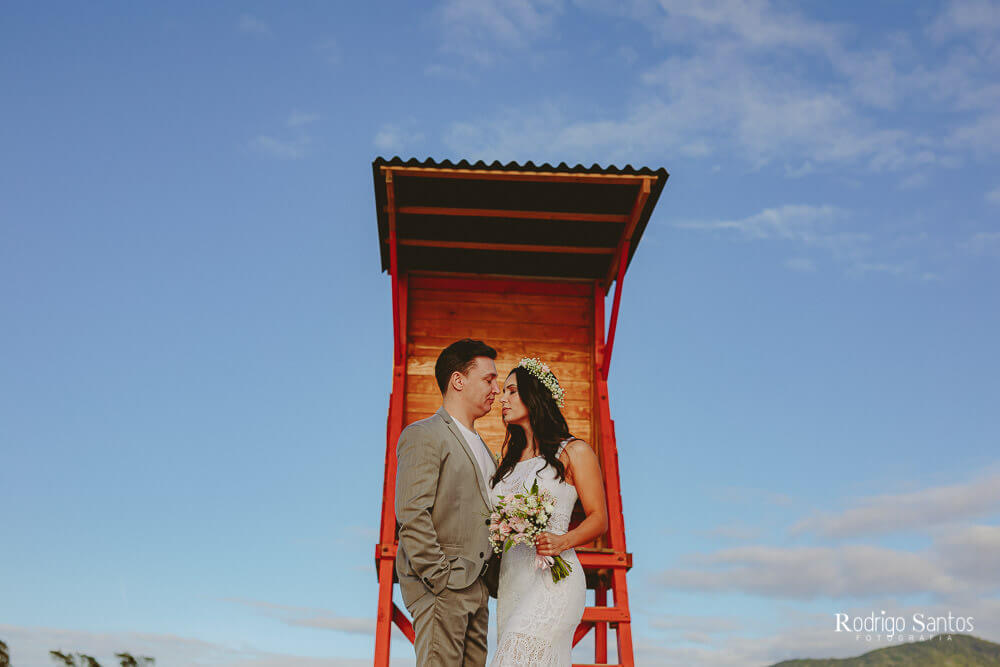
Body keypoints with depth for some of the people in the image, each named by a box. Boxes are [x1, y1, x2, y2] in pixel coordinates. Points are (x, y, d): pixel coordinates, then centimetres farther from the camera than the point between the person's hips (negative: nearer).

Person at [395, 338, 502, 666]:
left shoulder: (480, 446, 20)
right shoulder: (423, 435, -7)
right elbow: (412, 516, -16)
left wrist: (492, 577, 11)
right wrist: (440, 578, -18)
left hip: (477, 589, 8)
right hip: (441, 589, -8)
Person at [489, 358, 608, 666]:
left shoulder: (574, 452, 1)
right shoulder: (510, 456, 19)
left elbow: (599, 519, -1)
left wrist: (562, 541, -19)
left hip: (553, 579, -6)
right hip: (510, 580, 6)